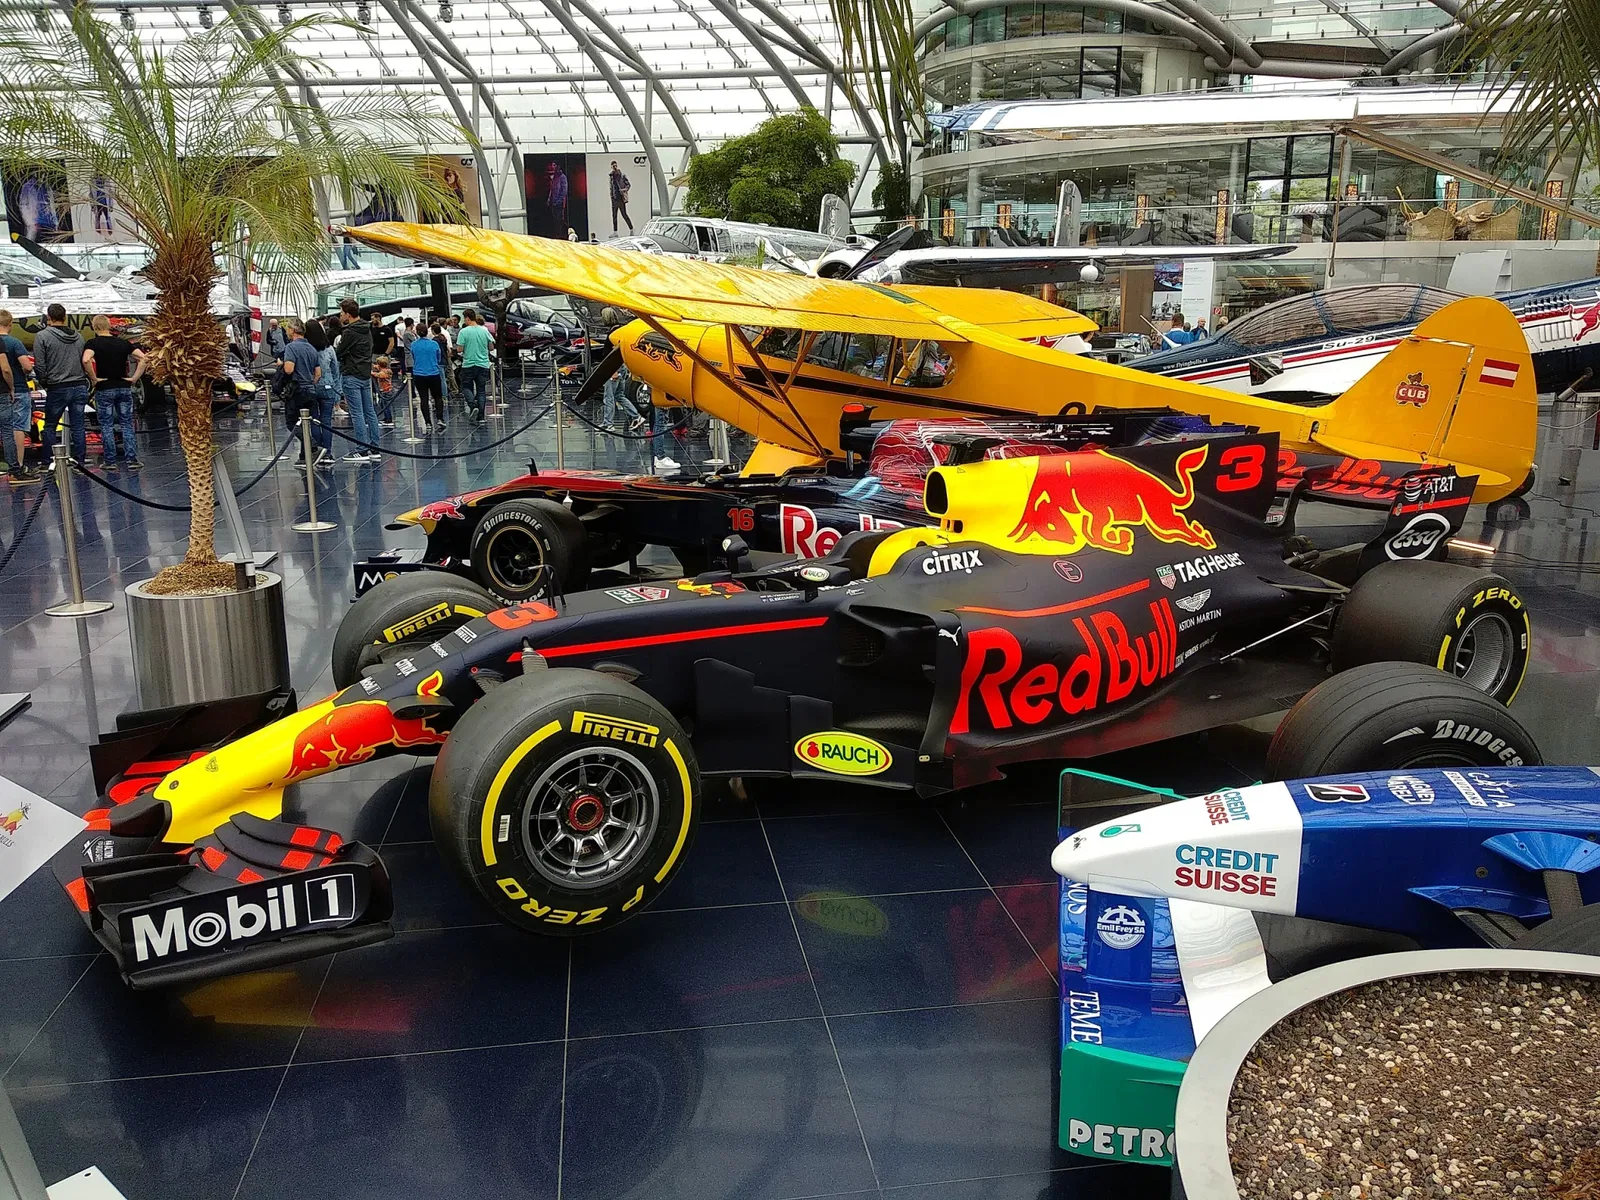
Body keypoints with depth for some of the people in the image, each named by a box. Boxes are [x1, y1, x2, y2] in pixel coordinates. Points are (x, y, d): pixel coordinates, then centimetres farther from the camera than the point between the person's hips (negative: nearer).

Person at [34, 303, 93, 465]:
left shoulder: (42, 336, -5)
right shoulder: (78, 336, 9)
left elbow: (39, 365, -7)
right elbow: (85, 361, 9)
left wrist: (44, 384, 6)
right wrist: (83, 381, 14)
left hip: (57, 389, -4)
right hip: (80, 387, 4)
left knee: (50, 426, 8)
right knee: (78, 426, 5)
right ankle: (79, 462, 6)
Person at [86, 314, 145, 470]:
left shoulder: (94, 343, -6)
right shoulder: (123, 342, 5)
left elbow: (86, 360, -24)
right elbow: (143, 358, -3)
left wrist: (94, 378, -12)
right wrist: (135, 377, -2)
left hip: (104, 389, -3)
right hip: (124, 387, 3)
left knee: (107, 426, 5)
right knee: (127, 424, 7)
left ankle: (110, 461, 8)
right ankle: (131, 459, 2)